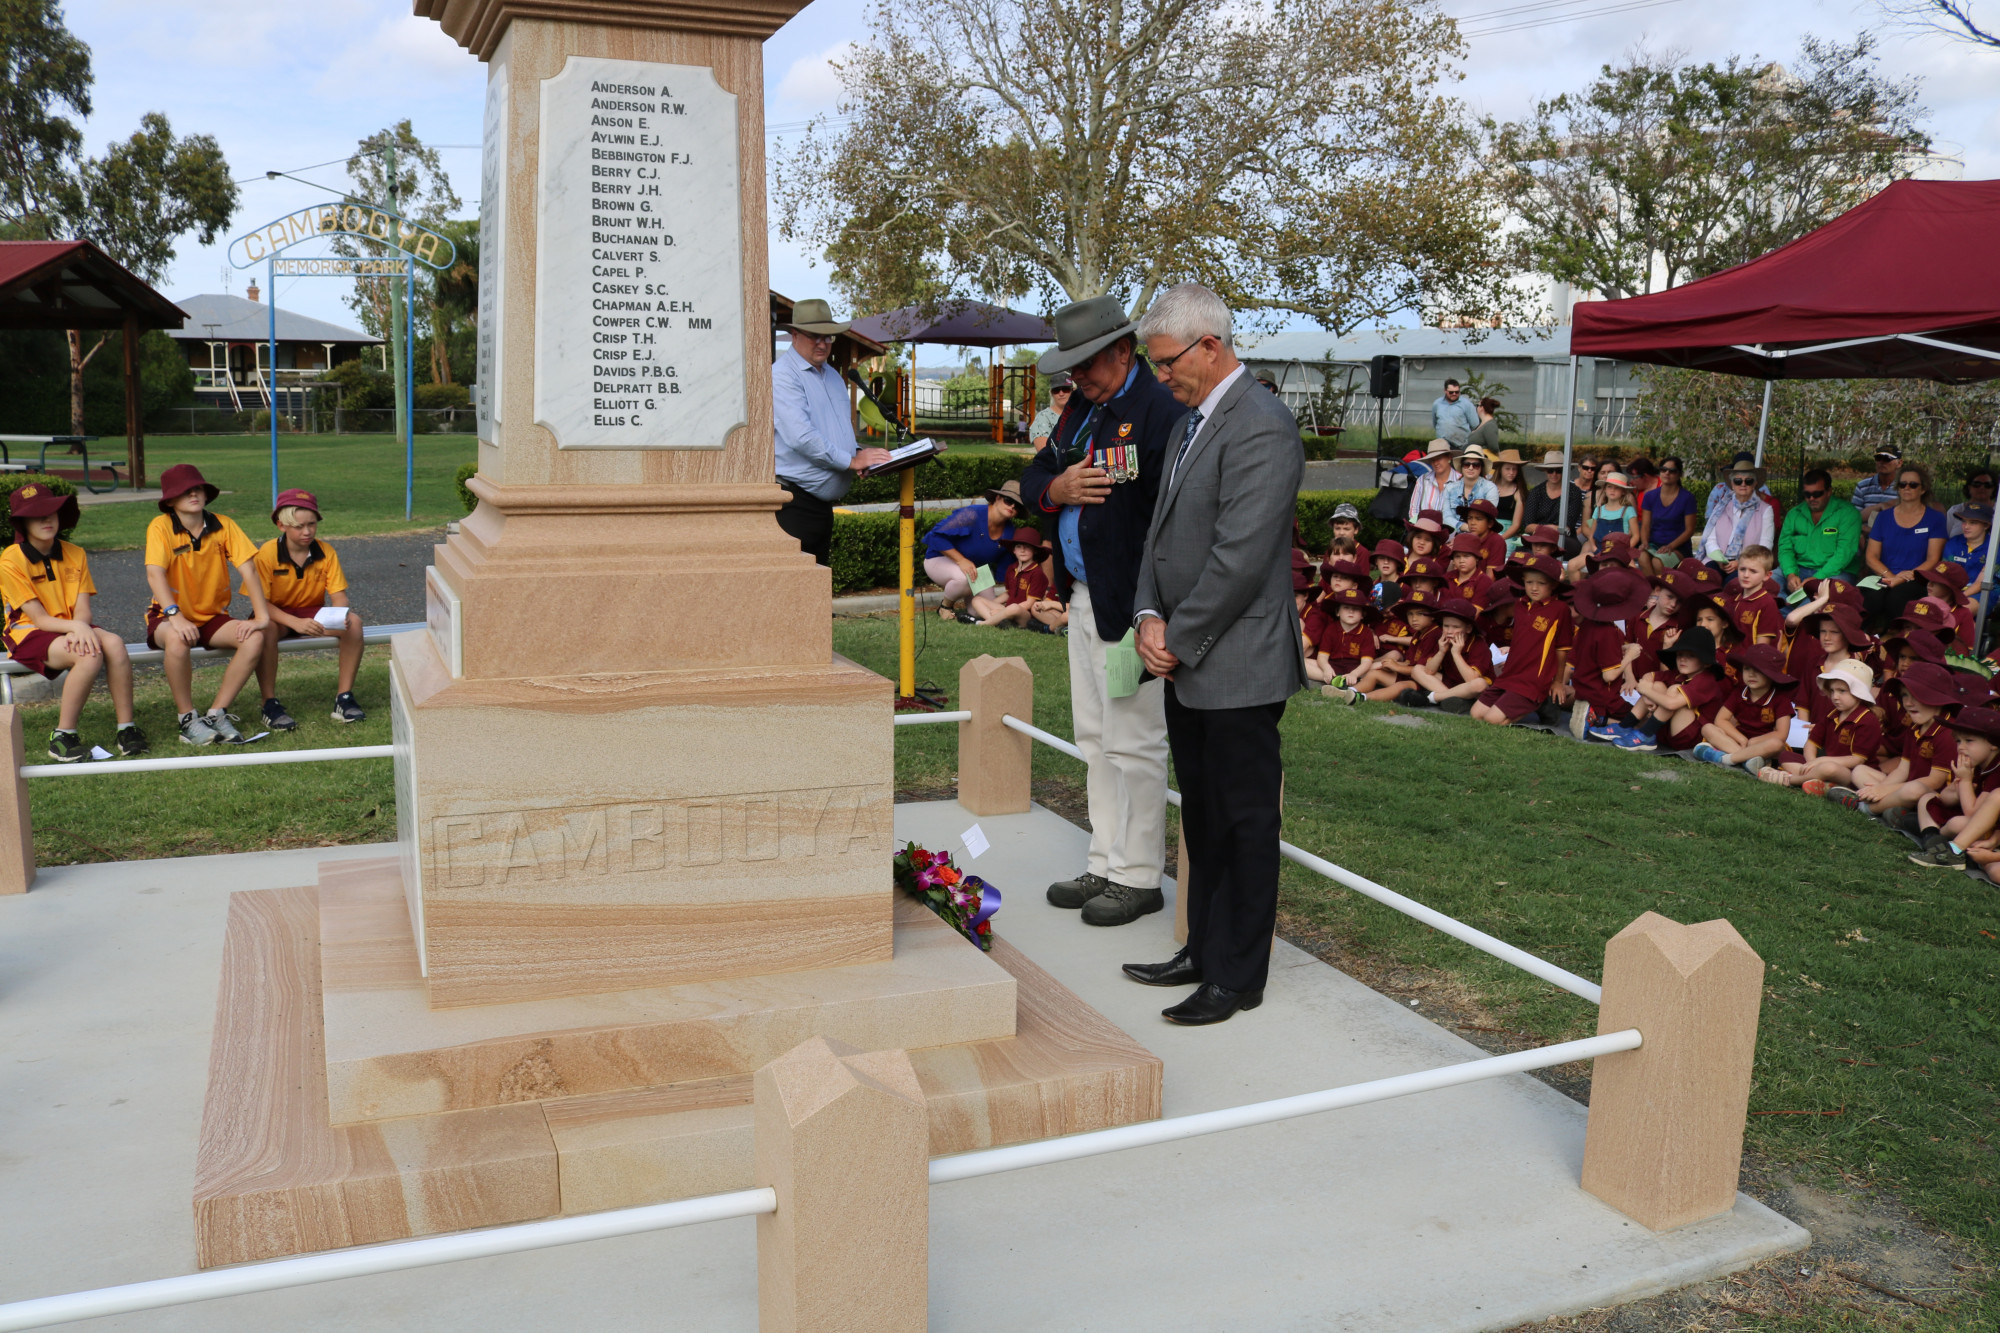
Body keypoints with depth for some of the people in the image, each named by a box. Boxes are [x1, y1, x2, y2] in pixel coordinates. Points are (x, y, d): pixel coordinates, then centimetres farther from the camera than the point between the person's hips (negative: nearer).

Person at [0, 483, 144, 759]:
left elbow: (82, 610, -1)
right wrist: (77, 627, -31)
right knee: (90, 654, -34)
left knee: (114, 643, -29)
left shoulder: (75, 555, 6)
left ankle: (126, 729, -24)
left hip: (72, 628, 4)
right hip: (29, 634, -4)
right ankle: (62, 737, -23)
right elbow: (39, 618, -14)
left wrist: (80, 630, -24)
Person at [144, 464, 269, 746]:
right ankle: (188, 720, -19)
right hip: (169, 617, -3)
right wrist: (175, 616, -39)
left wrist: (262, 617, -21)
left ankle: (216, 714, -15)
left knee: (255, 638, -24)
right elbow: (155, 573, -24)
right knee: (177, 640, -37)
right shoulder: (161, 526, -11)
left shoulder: (223, 525, -2)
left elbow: (248, 569, -10)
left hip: (213, 618, 3)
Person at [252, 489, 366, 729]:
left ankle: (344, 697, -16)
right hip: (278, 616, -3)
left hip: (313, 615, 3)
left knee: (353, 622, -24)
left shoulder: (325, 552, -6)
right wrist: (296, 623, -36)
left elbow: (338, 594, -8)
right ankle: (270, 704, -26)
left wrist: (341, 614, -33)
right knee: (266, 629, -38)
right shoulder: (267, 554, -16)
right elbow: (261, 602, -21)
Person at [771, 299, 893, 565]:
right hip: (794, 502, -9)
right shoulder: (782, 375, -10)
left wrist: (860, 456, 7)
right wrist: (851, 460, -17)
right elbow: (801, 436, -21)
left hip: (824, 501, 9)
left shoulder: (832, 376, 19)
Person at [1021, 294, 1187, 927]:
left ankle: (1138, 878, 13)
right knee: (1095, 739, 16)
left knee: (1133, 745, 0)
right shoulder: (1081, 410, 14)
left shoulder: (1162, 413, -16)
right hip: (1082, 600, 10)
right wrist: (1056, 487, -4)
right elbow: (1032, 478, 20)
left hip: (1130, 609, -10)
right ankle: (1105, 865, 28)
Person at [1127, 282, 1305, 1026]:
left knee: (1245, 822, 3)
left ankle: (1239, 977, 14)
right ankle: (1205, 949, 31)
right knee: (1202, 817, 18)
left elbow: (1239, 560, -22)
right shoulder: (1191, 426, 15)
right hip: (1187, 665, 9)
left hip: (1237, 668, -9)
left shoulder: (1260, 429, -17)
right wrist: (1150, 617, 0)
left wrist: (1179, 640, -14)